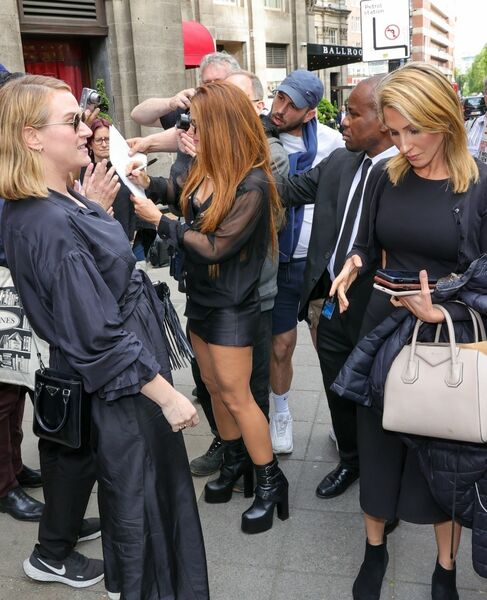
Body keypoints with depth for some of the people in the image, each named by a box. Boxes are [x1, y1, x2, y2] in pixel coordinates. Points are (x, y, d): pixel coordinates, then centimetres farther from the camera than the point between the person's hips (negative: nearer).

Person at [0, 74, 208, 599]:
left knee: (76, 461, 27)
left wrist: (99, 209, 12)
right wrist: (166, 394, -23)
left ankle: (52, 556, 51)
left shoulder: (53, 203, 1)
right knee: (139, 488, 9)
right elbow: (99, 334, -29)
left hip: (78, 374, 10)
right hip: (118, 383, -10)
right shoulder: (51, 226, -30)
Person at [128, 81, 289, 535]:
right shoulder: (206, 170, -1)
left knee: (235, 395, 0)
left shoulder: (252, 185, -23)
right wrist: (147, 181, 2)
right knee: (214, 387, 17)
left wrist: (160, 222, -16)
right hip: (200, 295, 8)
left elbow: (217, 247, -24)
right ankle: (235, 462, 36)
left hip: (231, 305, -8)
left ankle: (271, 480, 18)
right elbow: (183, 194, 19)